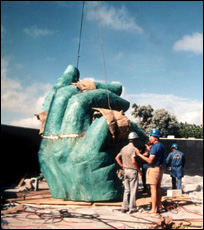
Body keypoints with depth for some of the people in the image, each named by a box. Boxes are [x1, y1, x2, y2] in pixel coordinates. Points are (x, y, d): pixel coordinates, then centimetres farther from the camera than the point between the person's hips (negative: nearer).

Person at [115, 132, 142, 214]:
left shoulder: (124, 148, 9)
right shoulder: (134, 149, -15)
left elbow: (117, 158, 14)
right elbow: (133, 161, -25)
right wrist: (139, 170, -14)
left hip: (126, 170, 7)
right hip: (133, 171, -7)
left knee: (126, 190, 14)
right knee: (133, 190, 1)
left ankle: (124, 207, 15)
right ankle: (132, 209, 4)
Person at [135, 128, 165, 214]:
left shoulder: (155, 147, -17)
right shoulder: (162, 146, 12)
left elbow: (150, 160, -21)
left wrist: (139, 155, -15)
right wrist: (150, 151, 22)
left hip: (154, 169, -9)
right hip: (160, 168, 9)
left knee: (153, 189, -6)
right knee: (158, 188, 14)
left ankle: (154, 209, -3)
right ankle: (158, 206, 21)